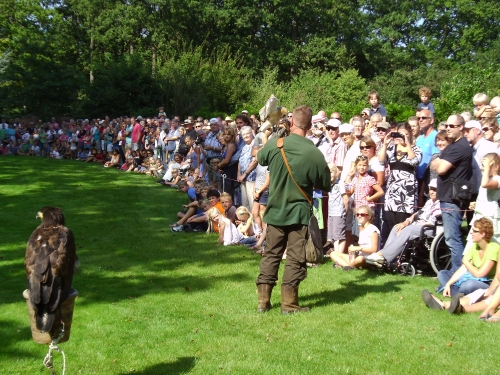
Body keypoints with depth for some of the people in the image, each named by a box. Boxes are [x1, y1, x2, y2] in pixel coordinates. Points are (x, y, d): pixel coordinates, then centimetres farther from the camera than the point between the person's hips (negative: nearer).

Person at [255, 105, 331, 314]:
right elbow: (326, 186, -3)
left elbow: (260, 159, 15)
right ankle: (289, 303, 8)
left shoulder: (274, 145, -9)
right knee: (295, 258, 4)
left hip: (275, 210, 3)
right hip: (299, 212, -3)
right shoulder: (315, 154, -15)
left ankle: (263, 301, 15)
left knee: (271, 254, 13)